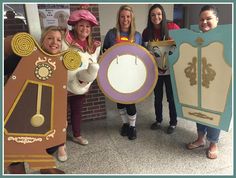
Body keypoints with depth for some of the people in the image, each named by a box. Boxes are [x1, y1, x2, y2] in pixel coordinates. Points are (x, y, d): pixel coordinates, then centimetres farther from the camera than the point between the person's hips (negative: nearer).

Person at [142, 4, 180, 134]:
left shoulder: (172, 27, -9)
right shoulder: (146, 32, -1)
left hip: (170, 69, -2)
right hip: (155, 70, 3)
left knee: (171, 97, 8)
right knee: (158, 97, 15)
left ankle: (173, 123, 28)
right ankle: (158, 120, 35)